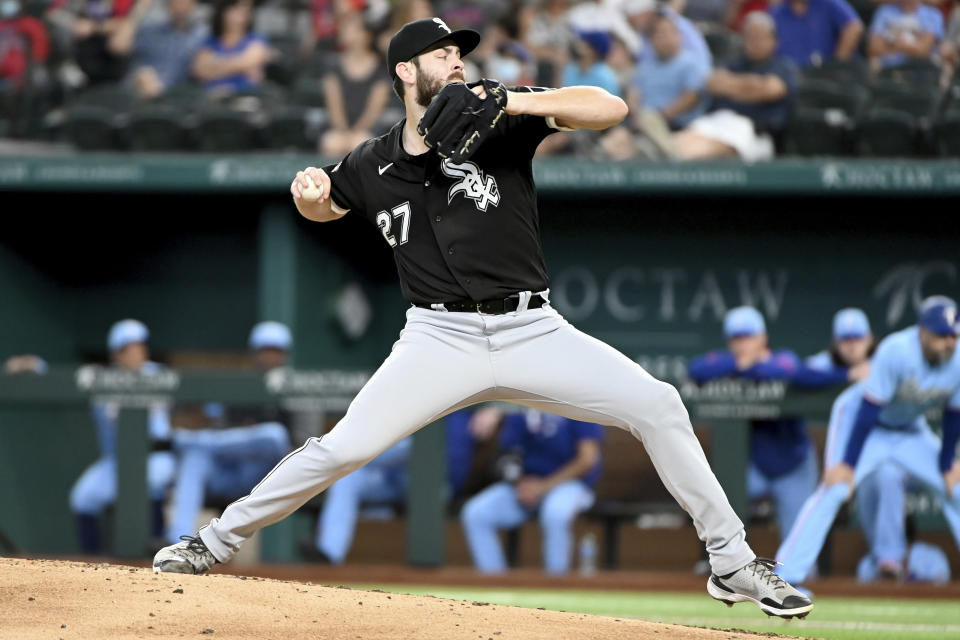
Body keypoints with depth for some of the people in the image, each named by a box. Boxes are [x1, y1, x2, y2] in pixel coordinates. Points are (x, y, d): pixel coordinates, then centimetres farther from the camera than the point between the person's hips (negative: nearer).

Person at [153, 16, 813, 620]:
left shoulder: (501, 122, -1)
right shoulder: (374, 165, 6)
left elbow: (610, 108, -13)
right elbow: (324, 208, 27)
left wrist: (511, 101, -24)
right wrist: (307, 191, 1)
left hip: (532, 331, 0)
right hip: (441, 340, 0)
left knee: (657, 405, -13)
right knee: (345, 447, -14)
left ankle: (733, 564, -4)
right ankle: (215, 543, 5)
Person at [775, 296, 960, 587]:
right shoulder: (896, 350, -34)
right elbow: (870, 408, -30)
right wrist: (847, 464, -28)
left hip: (910, 431, 6)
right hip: (858, 419, -6)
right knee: (834, 489, -23)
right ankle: (785, 575, -26)